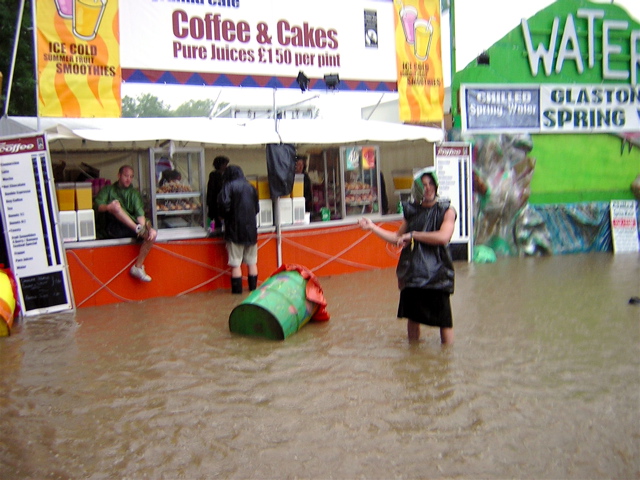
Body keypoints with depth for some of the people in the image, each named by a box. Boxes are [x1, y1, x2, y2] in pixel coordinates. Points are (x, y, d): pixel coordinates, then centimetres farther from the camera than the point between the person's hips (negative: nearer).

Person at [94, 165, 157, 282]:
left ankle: (138, 267, -19)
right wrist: (108, 207, -29)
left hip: (131, 228, 3)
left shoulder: (134, 193, 21)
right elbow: (98, 205, -4)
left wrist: (144, 227, -18)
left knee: (152, 234, -25)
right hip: (114, 228, -3)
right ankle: (138, 229, -44)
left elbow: (139, 212, 3)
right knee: (116, 205, -31)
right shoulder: (108, 190, 16)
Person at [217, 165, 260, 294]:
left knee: (235, 264, 0)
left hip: (234, 229, -5)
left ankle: (237, 290, 2)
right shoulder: (251, 187, 9)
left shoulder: (228, 186, -6)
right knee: (252, 262, 12)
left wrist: (226, 216, 0)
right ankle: (253, 289, 17)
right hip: (251, 229, 5)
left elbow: (224, 205, -19)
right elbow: (257, 208, 12)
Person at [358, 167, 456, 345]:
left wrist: (413, 235, -12)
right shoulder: (412, 211, 12)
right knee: (412, 316, 11)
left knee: (444, 319, -2)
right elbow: (397, 238, 19)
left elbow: (443, 237, -19)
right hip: (412, 271, 4)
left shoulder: (446, 210, -2)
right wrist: (373, 227, 13)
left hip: (437, 273, -4)